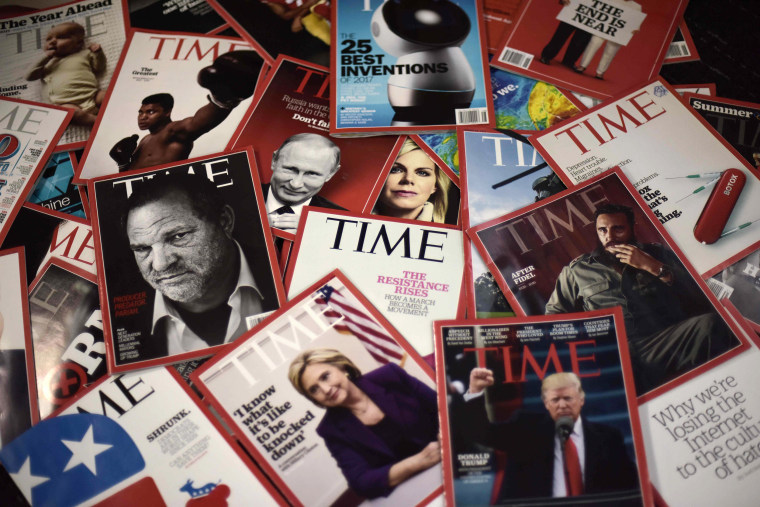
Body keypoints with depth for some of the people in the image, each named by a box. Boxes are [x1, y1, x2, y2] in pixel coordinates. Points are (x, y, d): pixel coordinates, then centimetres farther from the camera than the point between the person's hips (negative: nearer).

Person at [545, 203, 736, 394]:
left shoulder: (655, 254, 22)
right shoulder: (577, 270, 21)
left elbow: (697, 293, 10)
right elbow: (553, 314, 21)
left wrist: (652, 267, -1)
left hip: (665, 340, 2)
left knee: (710, 323, -31)